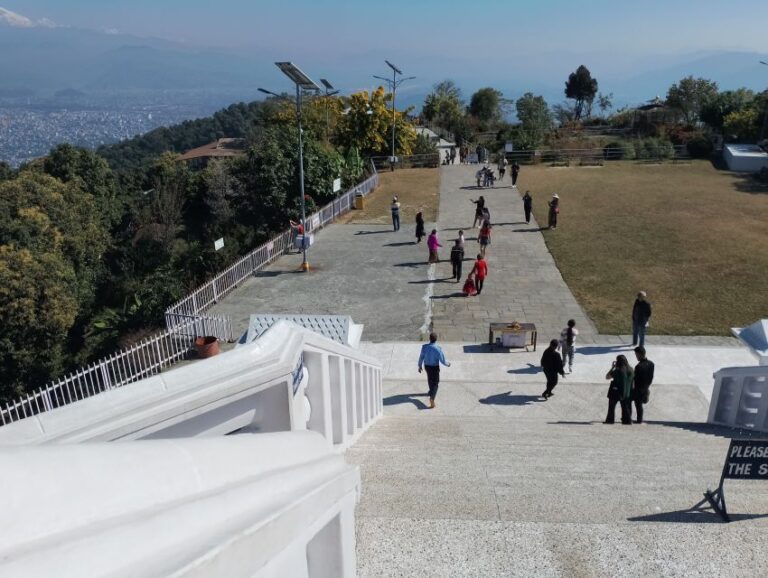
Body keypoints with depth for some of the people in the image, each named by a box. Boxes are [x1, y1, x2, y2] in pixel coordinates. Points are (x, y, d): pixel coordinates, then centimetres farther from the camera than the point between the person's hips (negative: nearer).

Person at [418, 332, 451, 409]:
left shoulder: (424, 347, -19)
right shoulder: (438, 349, -28)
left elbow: (421, 357, -7)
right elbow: (442, 360, -20)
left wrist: (420, 366, 9)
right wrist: (447, 364, 2)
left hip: (427, 366, 4)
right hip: (435, 367, -4)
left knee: (430, 378, 31)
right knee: (435, 383, 6)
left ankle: (432, 391, 54)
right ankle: (432, 398, -13)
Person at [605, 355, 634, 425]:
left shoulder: (617, 371, -18)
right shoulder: (630, 370, -2)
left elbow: (607, 377, -9)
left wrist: (612, 367, -6)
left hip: (616, 391, -5)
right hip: (626, 392, 5)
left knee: (611, 406, 8)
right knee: (625, 407, 15)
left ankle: (610, 420, 11)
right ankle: (627, 420, 14)